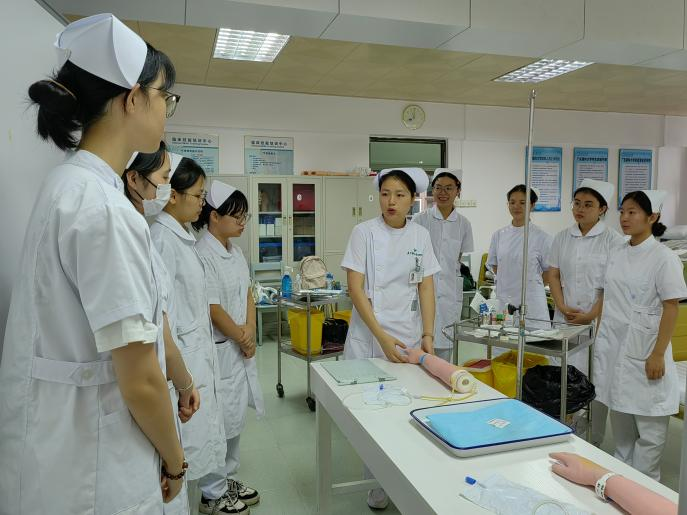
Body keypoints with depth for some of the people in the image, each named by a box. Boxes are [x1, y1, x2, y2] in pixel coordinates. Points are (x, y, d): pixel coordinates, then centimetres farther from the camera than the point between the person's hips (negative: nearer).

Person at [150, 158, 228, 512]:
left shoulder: (183, 236, 11)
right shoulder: (162, 237, -16)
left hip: (200, 353, 9)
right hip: (184, 358, -9)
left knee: (203, 433, 19)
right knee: (188, 441, 3)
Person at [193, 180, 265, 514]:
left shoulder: (235, 251, 8)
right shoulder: (203, 255, -19)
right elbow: (213, 309, -19)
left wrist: (250, 330, -4)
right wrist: (242, 339, -8)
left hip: (241, 346, 8)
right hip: (219, 349, -8)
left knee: (236, 417, 18)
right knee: (221, 420, 4)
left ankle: (227, 478, 36)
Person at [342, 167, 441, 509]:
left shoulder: (421, 235, 3)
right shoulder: (364, 232, -7)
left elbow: (426, 288, 4)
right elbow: (356, 289, -11)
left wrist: (427, 335, -5)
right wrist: (381, 337, -17)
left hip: (409, 334, 2)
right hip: (370, 334, -2)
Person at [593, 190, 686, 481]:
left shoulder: (664, 258, -9)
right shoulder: (616, 254, 8)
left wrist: (658, 354, -14)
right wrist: (599, 339, 11)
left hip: (643, 349, -6)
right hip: (612, 346, 6)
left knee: (648, 422, 4)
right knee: (619, 414, 16)